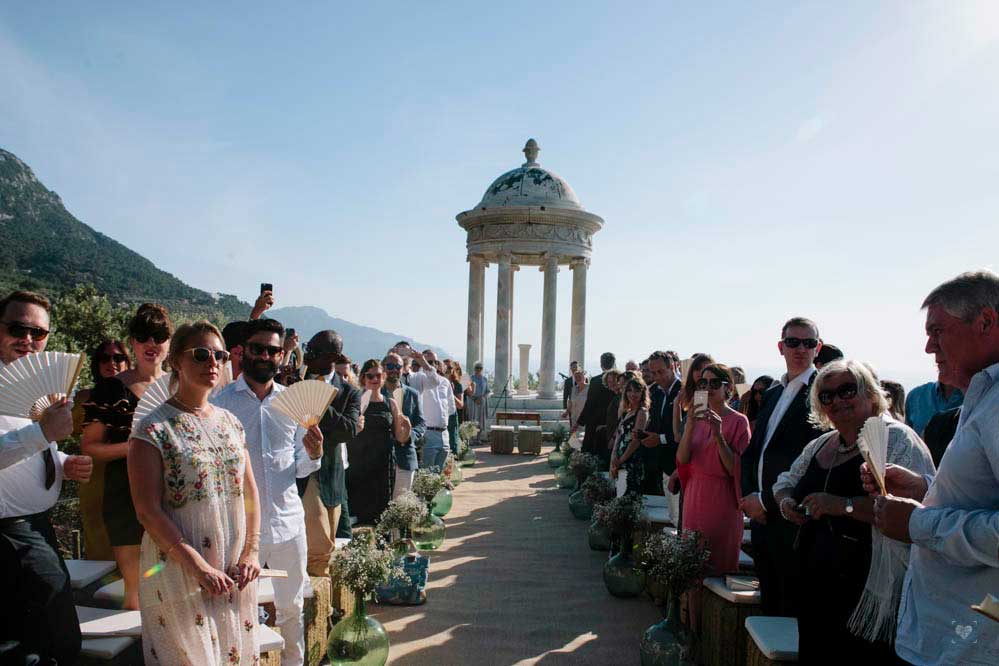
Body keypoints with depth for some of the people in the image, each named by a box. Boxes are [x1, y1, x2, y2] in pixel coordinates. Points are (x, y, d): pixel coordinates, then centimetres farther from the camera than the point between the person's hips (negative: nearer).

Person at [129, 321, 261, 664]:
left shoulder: (230, 421, 7)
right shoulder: (154, 429, -10)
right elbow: (148, 510, -14)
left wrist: (252, 552, -1)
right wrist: (199, 566, -18)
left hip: (235, 570, 5)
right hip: (181, 569, -5)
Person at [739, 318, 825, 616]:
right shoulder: (772, 393, 15)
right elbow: (752, 450, 16)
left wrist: (766, 501, -13)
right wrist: (749, 496, 1)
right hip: (761, 514, 7)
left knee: (793, 605, 4)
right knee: (769, 602, 17)